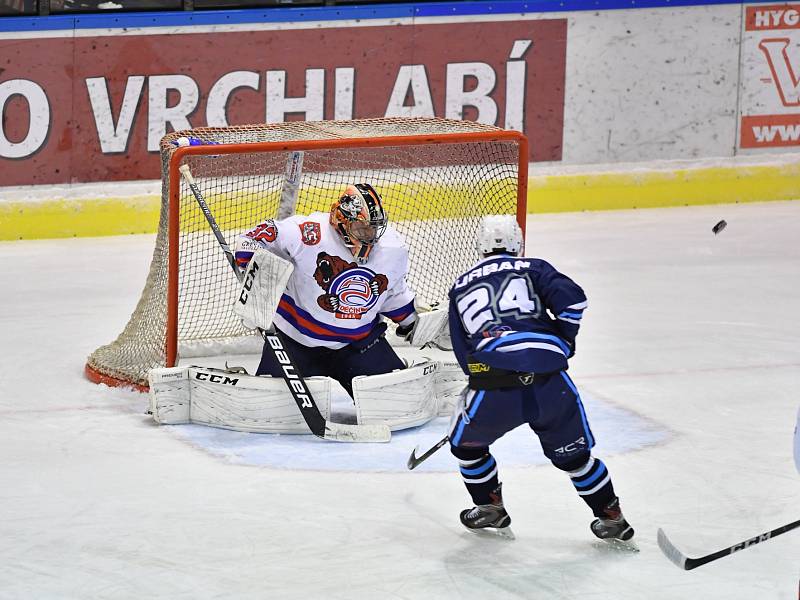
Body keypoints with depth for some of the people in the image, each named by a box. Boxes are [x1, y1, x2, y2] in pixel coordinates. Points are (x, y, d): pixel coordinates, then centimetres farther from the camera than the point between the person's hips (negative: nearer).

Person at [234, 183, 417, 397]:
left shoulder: (394, 248, -7)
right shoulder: (308, 235, -25)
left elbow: (394, 292, 13)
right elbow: (253, 238, -17)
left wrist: (413, 321, 16)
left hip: (358, 340, 4)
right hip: (297, 337, -4)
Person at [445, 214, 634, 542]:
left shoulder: (460, 287, 24)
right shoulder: (533, 269, 17)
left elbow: (463, 353, 24)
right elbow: (571, 298, 0)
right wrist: (563, 342, 15)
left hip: (492, 387, 0)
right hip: (550, 384, 0)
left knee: (465, 441, 29)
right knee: (573, 452, 20)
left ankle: (490, 507, 34)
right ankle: (611, 518, 26)